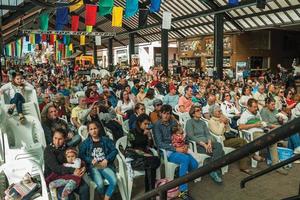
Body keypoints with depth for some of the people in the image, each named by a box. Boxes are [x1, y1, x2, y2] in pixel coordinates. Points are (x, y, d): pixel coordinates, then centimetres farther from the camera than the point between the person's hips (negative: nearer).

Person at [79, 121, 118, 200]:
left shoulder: (106, 140, 11)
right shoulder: (85, 142, 9)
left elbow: (114, 150, 6)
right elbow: (81, 155, -1)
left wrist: (107, 159, -9)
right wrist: (91, 160, -17)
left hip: (106, 166, 1)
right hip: (93, 167, -1)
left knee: (114, 181, -27)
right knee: (100, 184, -29)